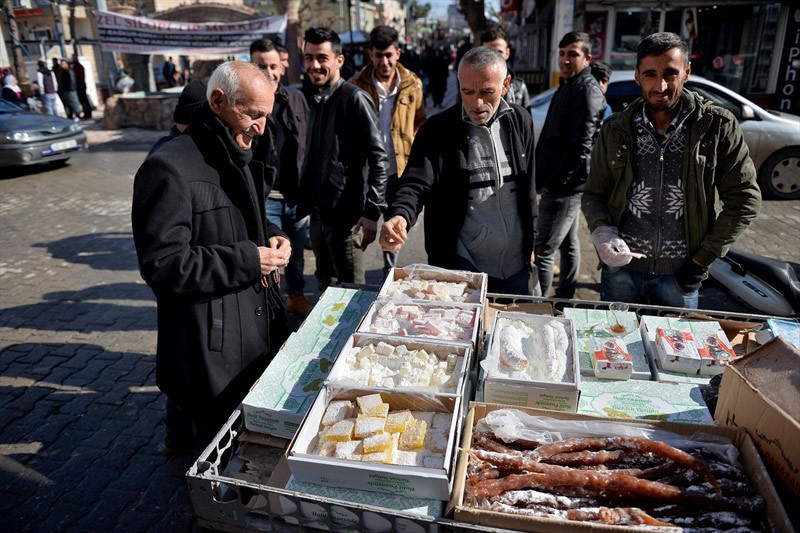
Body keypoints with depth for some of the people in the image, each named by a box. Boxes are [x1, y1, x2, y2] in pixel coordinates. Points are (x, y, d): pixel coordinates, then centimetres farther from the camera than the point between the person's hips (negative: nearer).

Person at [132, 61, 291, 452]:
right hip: (208, 343, -8)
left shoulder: (239, 158, 11)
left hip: (255, 328, 9)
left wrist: (268, 239, 2)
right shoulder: (170, 168, -19)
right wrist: (247, 261, -22)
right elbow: (161, 264, -22)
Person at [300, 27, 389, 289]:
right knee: (324, 283, 19)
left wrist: (372, 212, -21)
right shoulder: (314, 100, 12)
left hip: (346, 215, -8)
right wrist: (306, 202, 13)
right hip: (318, 213, 8)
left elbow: (377, 158, -16)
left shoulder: (354, 98, -11)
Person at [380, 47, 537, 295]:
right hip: (459, 265, -3)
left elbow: (528, 187, 9)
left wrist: (530, 242, 12)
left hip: (515, 263, 4)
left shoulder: (520, 121, 1)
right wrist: (399, 216, -40)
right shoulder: (437, 130, -11)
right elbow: (415, 184, -19)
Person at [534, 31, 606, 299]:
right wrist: (547, 176, 14)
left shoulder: (587, 90, -15)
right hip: (560, 184, 11)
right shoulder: (568, 86, 17)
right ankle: (565, 298, 32)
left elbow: (582, 145, -23)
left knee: (543, 250, -9)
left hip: (565, 186, -11)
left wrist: (556, 179, -19)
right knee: (568, 242, 19)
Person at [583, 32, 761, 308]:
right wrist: (602, 232, -15)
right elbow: (594, 194, 5)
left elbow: (744, 199, -3)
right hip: (621, 268, 1)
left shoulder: (718, 127, -5)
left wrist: (702, 259, -6)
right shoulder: (616, 130, 0)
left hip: (680, 275, -1)